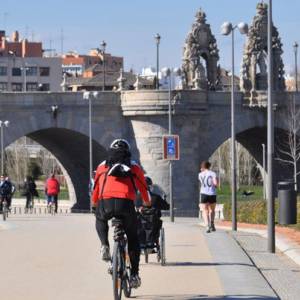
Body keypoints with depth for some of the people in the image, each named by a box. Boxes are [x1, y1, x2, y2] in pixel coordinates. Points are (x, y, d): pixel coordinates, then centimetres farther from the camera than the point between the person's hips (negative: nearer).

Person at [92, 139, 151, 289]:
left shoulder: (103, 166, 25)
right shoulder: (134, 167, 24)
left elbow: (96, 189, 31)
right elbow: (143, 188, 31)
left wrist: (94, 204, 51)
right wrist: (147, 203, 52)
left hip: (106, 203, 0)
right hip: (126, 204, 0)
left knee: (100, 219, 37)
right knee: (133, 239, 19)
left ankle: (105, 246, 13)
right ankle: (134, 274, 13)